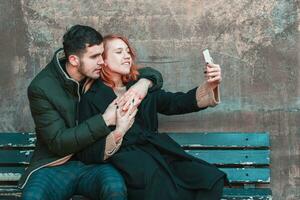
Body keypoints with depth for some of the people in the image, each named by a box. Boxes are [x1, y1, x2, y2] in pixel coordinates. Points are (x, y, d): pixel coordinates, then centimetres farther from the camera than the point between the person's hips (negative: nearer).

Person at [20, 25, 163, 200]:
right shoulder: (41, 88, -10)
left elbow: (153, 74, 11)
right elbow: (57, 142, -15)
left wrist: (144, 83, -14)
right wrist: (104, 120, -21)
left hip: (95, 161, 2)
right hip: (55, 165, -2)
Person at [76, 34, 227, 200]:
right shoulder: (91, 99, 4)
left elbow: (179, 102, 7)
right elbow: (86, 154, -2)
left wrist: (210, 86, -9)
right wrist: (118, 132, -16)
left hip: (159, 155, 5)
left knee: (212, 179, -19)